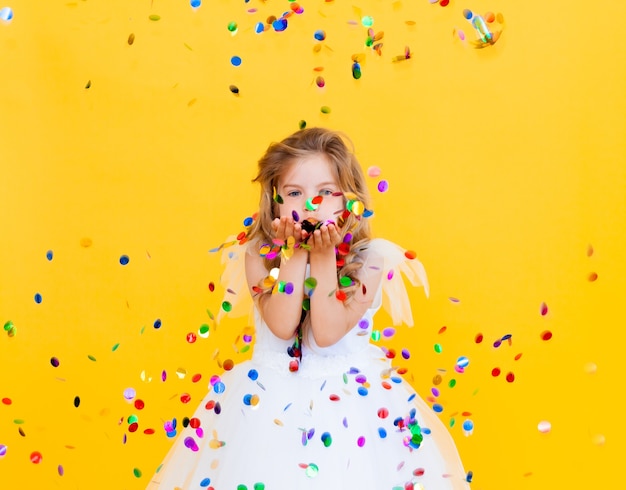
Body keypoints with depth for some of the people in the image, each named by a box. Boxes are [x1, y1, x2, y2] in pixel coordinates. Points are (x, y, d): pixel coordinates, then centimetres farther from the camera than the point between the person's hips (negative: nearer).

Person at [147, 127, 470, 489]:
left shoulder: (368, 259, -10)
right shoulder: (259, 254, -6)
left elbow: (326, 333, -19)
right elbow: (283, 326, -19)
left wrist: (324, 255, -21)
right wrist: (296, 252, -19)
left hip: (350, 399, 0)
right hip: (270, 397, 1)